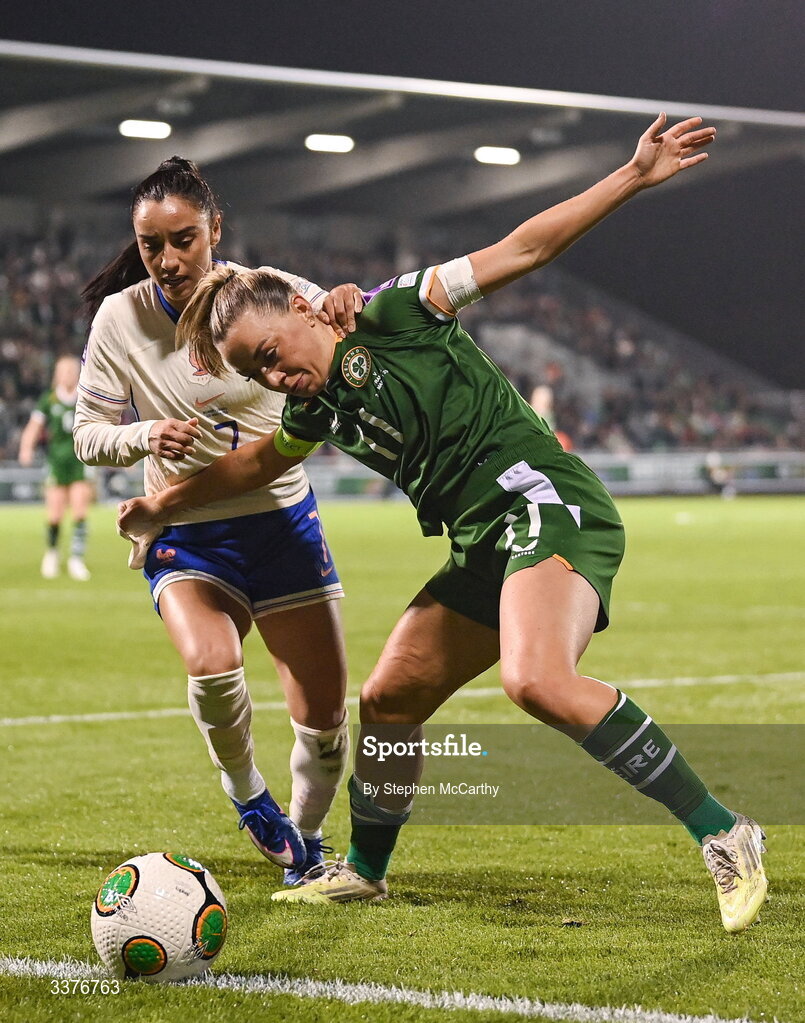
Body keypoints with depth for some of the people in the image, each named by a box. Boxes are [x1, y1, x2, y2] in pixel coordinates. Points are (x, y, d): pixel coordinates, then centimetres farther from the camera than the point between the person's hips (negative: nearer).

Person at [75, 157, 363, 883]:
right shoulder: (119, 318, -8)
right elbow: (88, 433, -2)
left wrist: (347, 305, -34)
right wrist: (144, 436, -24)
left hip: (284, 524, 1)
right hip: (186, 536, -1)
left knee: (324, 717, 1)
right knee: (211, 666, -31)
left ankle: (305, 838, 31)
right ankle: (245, 791, 1)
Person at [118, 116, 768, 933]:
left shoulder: (393, 315, -5)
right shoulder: (319, 408, 14)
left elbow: (522, 249, -6)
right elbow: (254, 463, 36)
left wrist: (633, 176, -11)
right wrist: (164, 506, 44)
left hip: (546, 502, -9)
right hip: (485, 548, 9)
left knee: (539, 683, -31)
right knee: (387, 700, 12)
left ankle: (723, 836, -28)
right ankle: (363, 872, 35)